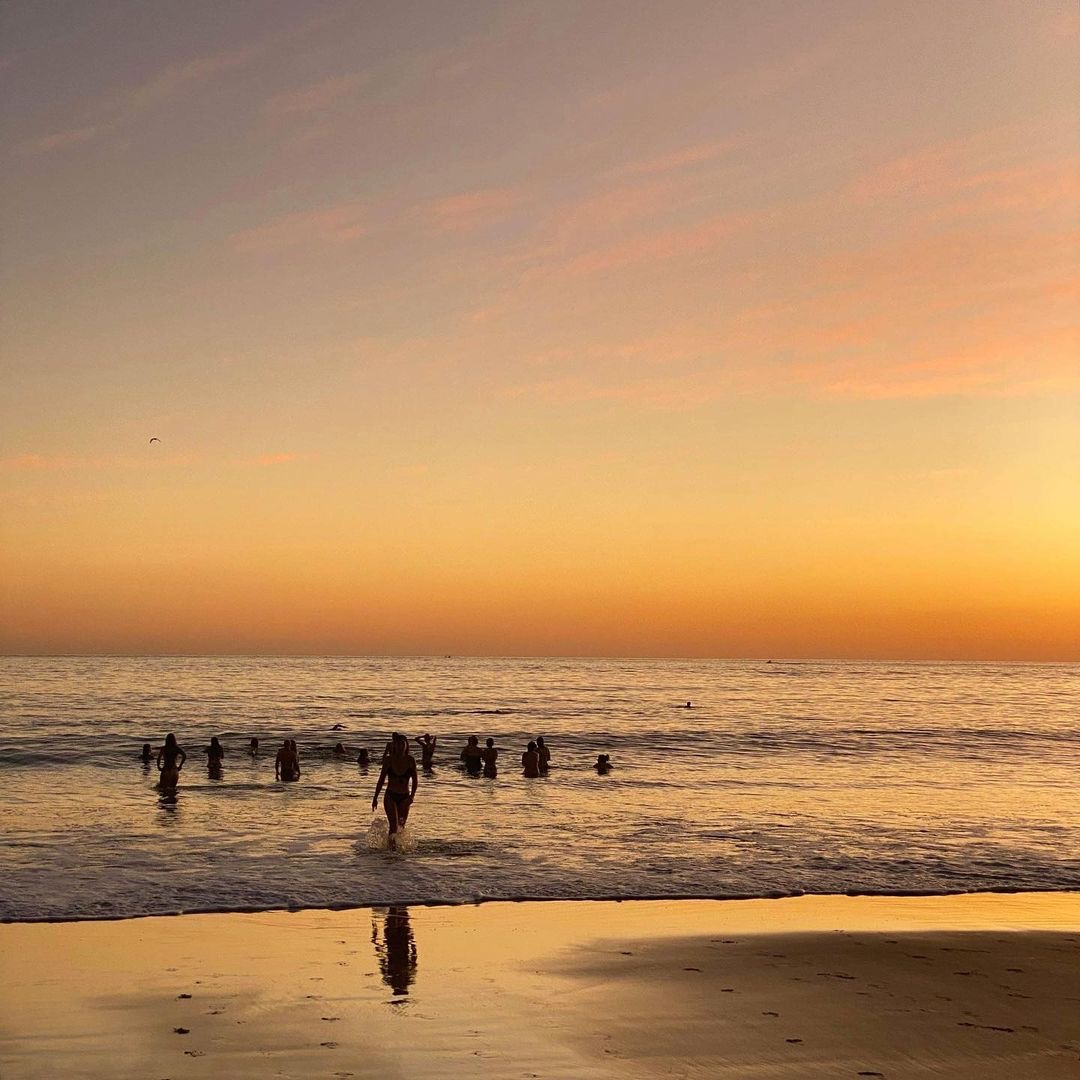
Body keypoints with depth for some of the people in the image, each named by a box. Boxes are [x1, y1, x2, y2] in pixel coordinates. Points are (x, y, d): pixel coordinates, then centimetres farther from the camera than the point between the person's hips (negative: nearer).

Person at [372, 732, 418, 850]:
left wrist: (412, 796, -19)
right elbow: (381, 780, 3)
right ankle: (391, 845, -1)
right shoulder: (388, 760, -6)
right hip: (390, 796, -2)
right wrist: (375, 798, 5)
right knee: (394, 825, -16)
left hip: (404, 798, 2)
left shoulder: (411, 760, -6)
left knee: (401, 827, 11)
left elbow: (415, 780, -4)